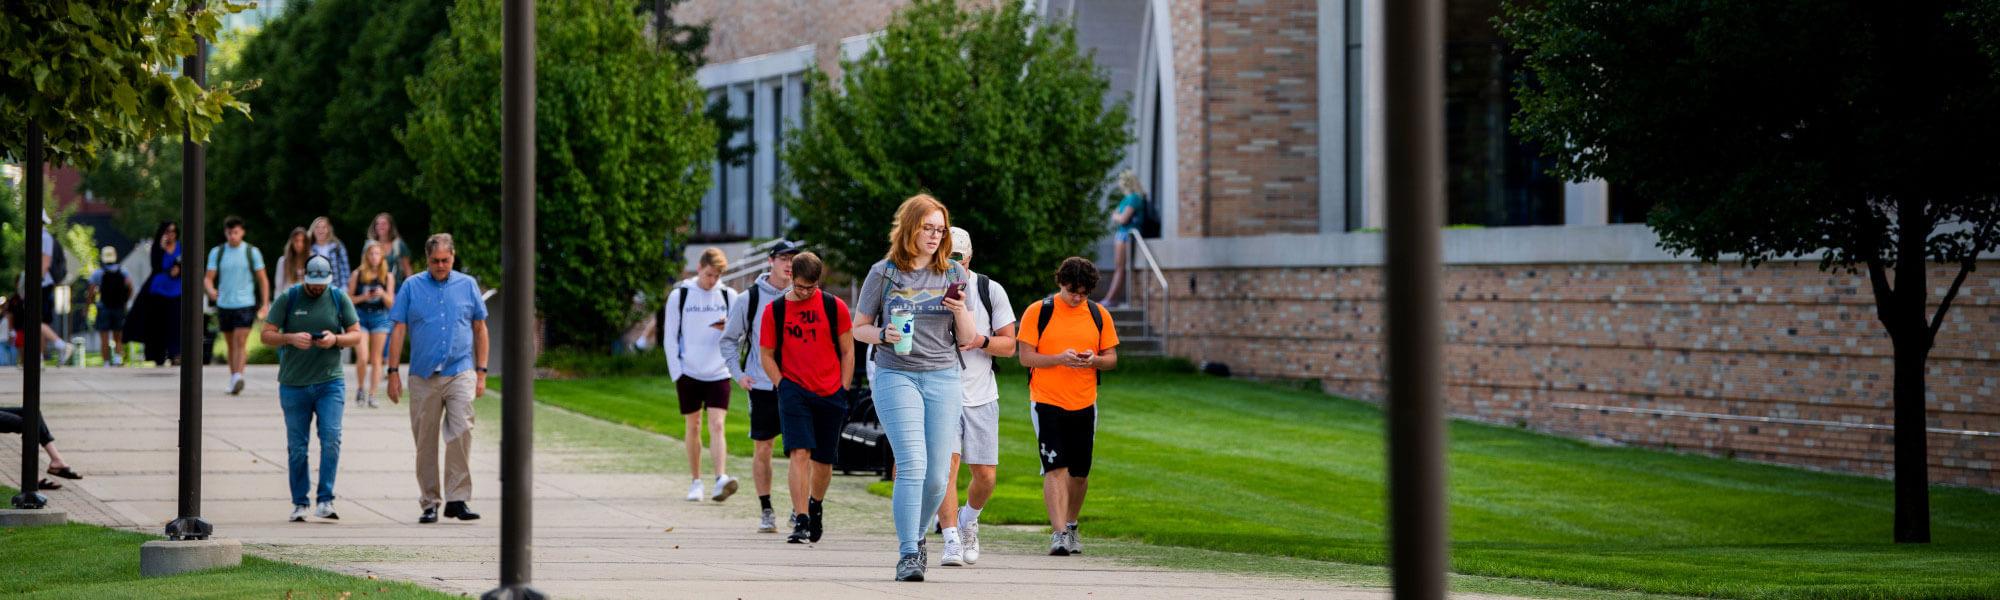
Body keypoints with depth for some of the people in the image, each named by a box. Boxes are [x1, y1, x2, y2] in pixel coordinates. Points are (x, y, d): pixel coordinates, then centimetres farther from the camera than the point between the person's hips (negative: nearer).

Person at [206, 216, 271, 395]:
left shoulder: (252, 252, 3)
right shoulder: (216, 252, 7)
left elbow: (263, 279, 7)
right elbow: (208, 278, 3)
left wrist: (265, 304, -1)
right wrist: (211, 290, -20)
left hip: (245, 304, -3)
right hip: (224, 304, 3)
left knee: (241, 341, -17)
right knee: (231, 345, 10)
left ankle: (238, 378, -27)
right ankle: (233, 380, 19)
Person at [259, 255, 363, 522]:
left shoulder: (339, 298, 5)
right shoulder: (287, 299, 2)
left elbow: (357, 335, 6)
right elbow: (266, 335, 1)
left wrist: (335, 339, -14)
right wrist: (290, 338, -18)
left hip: (330, 382, 0)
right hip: (293, 384, 0)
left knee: (331, 439, -14)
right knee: (297, 447, 4)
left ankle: (325, 501, -10)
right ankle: (299, 504, 14)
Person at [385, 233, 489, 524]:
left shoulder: (468, 285, 10)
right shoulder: (411, 286, 7)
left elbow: (480, 329, 14)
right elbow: (398, 331, 6)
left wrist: (481, 372, 9)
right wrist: (393, 373, 1)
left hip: (460, 373, -1)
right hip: (422, 377, 1)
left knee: (461, 432, -16)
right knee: (425, 442, 4)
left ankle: (458, 499, -13)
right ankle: (430, 503, 13)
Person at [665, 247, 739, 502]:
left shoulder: (728, 295, 4)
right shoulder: (679, 295, 0)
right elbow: (670, 339, 3)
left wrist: (728, 328, -14)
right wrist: (676, 373, -3)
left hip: (719, 373, 0)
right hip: (689, 373, 0)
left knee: (717, 425, -11)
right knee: (693, 426, 7)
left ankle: (721, 479, -21)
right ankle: (696, 482, 16)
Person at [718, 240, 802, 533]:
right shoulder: (749, 299, 1)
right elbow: (728, 340, 9)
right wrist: (738, 374, -1)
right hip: (761, 386, -1)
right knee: (762, 449, 2)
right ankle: (766, 512, 12)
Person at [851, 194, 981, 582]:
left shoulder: (952, 275, 9)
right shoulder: (883, 273, 2)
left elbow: (968, 339, 11)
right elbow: (859, 327, 9)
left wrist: (960, 311, -9)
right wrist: (882, 335, -12)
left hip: (943, 378, 3)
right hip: (896, 375, -3)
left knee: (937, 475, 0)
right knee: (912, 465, -17)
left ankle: (914, 536, 25)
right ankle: (908, 554, -13)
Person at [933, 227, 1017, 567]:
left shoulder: (990, 291, 1)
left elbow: (1009, 345, 4)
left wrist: (981, 341, -16)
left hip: (981, 396, 2)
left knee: (986, 475, 3)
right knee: (947, 465, -18)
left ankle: (969, 519, 33)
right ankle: (952, 542, -16)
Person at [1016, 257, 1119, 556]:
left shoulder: (1099, 315, 6)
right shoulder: (1038, 312, -3)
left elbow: (1112, 358, 10)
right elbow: (1025, 356, -5)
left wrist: (1094, 360, -13)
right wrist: (1059, 358, -21)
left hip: (1085, 404, 4)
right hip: (1047, 402, -3)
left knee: (1080, 472, 10)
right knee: (1055, 468, -13)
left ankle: (1071, 526, 29)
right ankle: (1059, 533, -17)